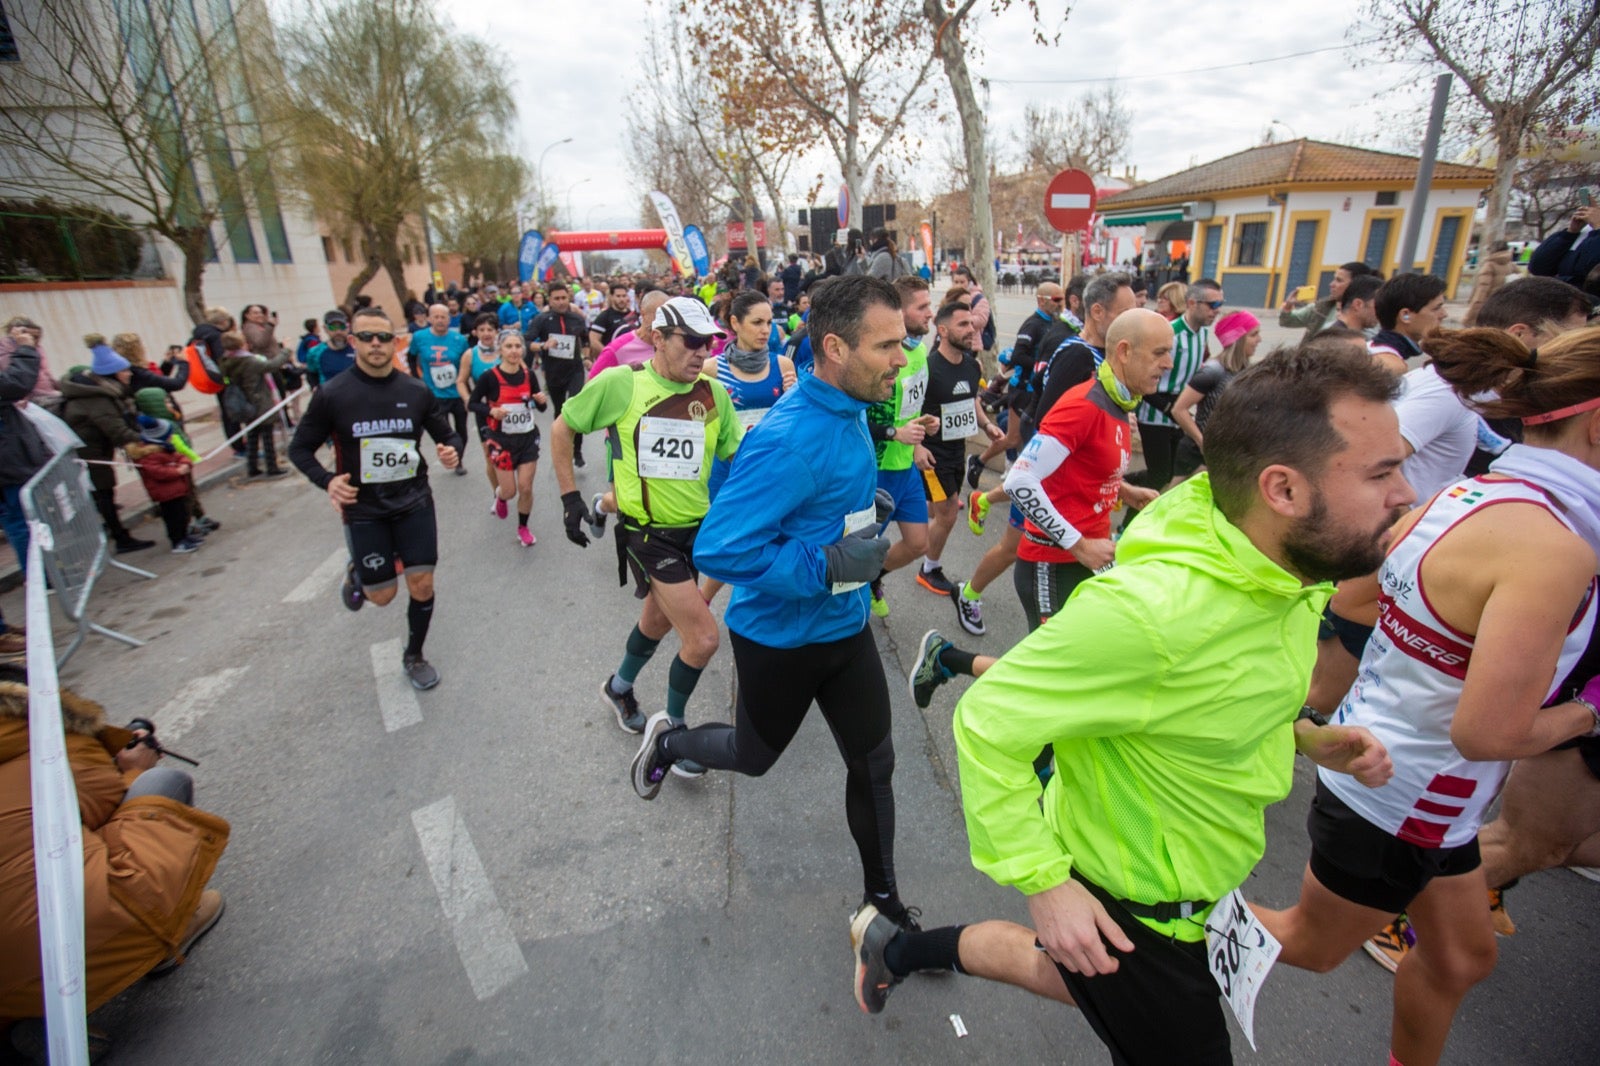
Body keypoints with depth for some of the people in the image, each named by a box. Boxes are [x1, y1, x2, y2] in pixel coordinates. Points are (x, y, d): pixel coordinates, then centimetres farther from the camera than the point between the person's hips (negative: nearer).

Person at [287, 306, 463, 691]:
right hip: (363, 508, -1)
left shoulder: (416, 391, -3)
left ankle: (414, 656, 25)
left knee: (421, 585, -1)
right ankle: (356, 573, 42)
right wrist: (327, 480, -17)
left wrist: (452, 451, -18)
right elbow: (300, 448, 1)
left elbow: (447, 436, 6)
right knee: (382, 595, 4)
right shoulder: (332, 394, -8)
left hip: (414, 501, 1)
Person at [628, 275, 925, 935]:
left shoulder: (851, 410, -1)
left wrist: (866, 505, -1)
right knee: (753, 757, 20)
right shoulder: (791, 439, -31)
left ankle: (882, 899, 37)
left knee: (874, 763, 15)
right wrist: (829, 563, -30)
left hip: (845, 626, 7)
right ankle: (667, 741, 51)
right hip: (780, 636, -7)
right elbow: (719, 549, -33)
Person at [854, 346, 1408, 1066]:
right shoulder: (1150, 608, -36)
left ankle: (901, 946, 47)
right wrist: (1043, 881, -24)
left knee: (1077, 979, 30)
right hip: (1125, 911, -8)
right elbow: (988, 723, -29)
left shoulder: (1295, 573, -7)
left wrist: (1303, 736, -3)